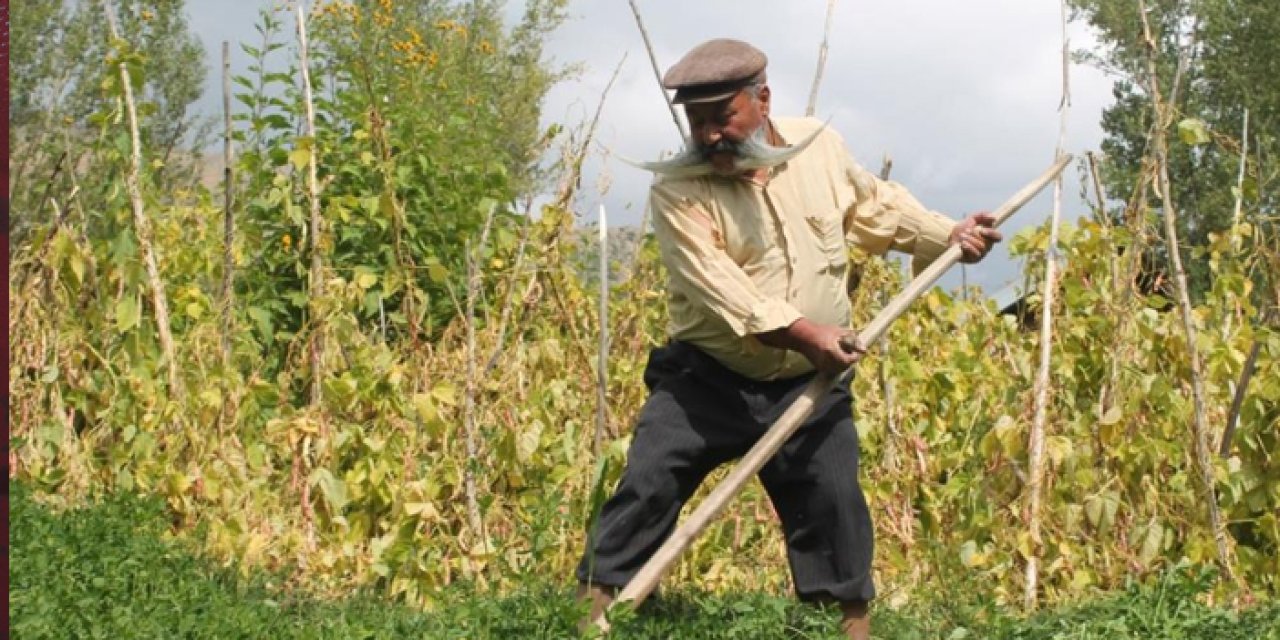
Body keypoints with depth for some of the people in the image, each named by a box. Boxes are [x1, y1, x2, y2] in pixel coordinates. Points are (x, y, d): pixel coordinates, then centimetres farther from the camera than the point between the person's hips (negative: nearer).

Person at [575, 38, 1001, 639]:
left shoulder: (821, 145, 0)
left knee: (833, 501, 5)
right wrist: (800, 333, -38)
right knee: (647, 486, -7)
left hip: (808, 386, 3)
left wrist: (949, 235, 9)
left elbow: (877, 206, 19)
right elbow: (719, 287, -27)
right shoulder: (677, 192, -15)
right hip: (705, 379, -3)